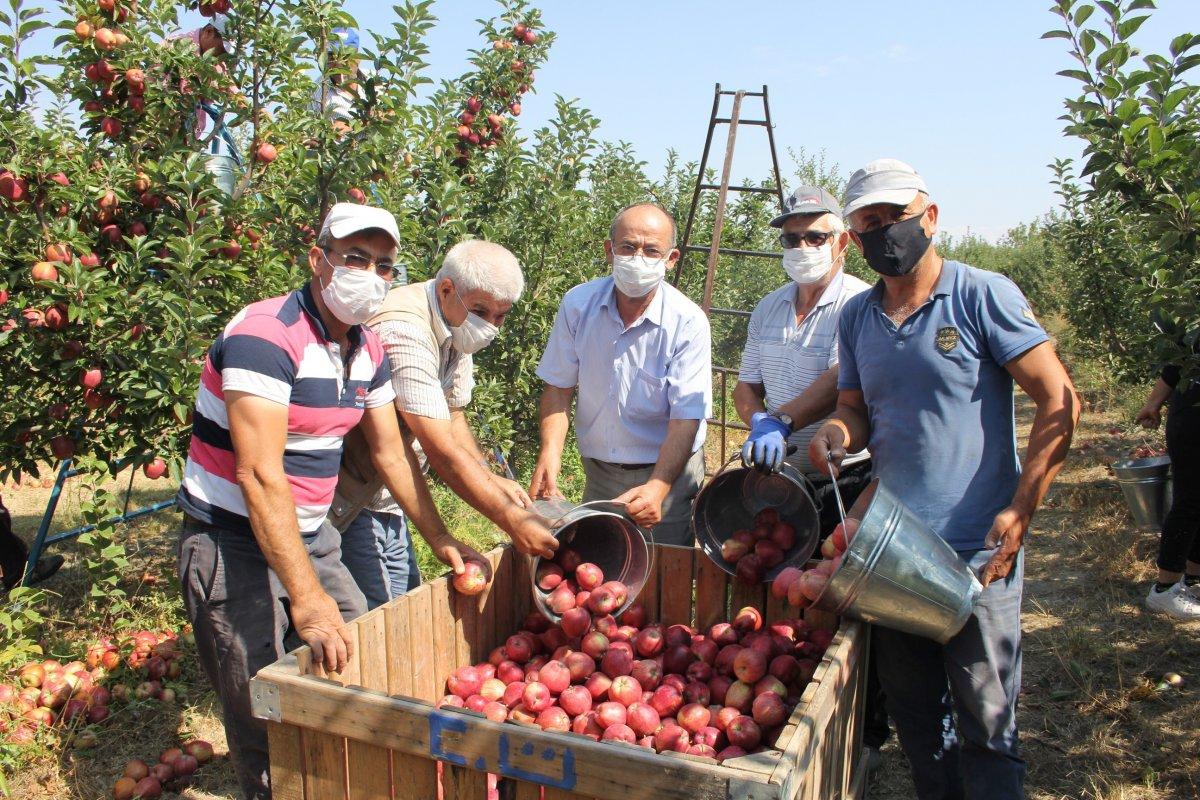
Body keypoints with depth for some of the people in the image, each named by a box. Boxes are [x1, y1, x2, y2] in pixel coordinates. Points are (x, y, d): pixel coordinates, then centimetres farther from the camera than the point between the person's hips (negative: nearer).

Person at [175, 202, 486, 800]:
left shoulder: (368, 349, 3)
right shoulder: (265, 336, -23)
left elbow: (391, 450, 11)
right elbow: (260, 474, -28)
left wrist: (440, 539, 7)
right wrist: (306, 597, -31)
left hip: (311, 536, 8)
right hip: (234, 543, -8)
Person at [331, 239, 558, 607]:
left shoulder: (457, 328, 2)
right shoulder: (404, 331, -28)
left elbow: (453, 417, 10)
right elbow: (441, 449, -30)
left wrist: (492, 480, -5)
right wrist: (513, 520, -28)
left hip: (381, 494, 9)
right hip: (349, 502, -9)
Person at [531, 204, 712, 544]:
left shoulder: (688, 322, -19)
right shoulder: (578, 304, -9)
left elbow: (686, 418, -22)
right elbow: (559, 386, -2)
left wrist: (658, 487, -36)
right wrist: (550, 453, -17)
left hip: (668, 470, -3)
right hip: (599, 471, 3)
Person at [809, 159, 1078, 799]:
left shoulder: (983, 296, -7)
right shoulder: (856, 317, 9)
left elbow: (1060, 403, -9)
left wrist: (1020, 511, -15)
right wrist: (839, 432, -7)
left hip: (978, 551, -5)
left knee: (984, 721, 3)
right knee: (912, 711, 17)